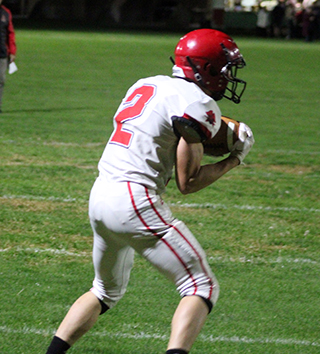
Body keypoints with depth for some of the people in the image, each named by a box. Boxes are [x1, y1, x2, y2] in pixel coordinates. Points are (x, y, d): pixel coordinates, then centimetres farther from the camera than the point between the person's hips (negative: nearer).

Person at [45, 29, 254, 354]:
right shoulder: (197, 104, -7)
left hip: (100, 195, 8)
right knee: (202, 287, -3)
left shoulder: (145, 85, 17)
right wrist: (235, 159, 5)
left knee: (106, 291, 28)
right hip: (135, 201, -8)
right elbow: (187, 182, -8)